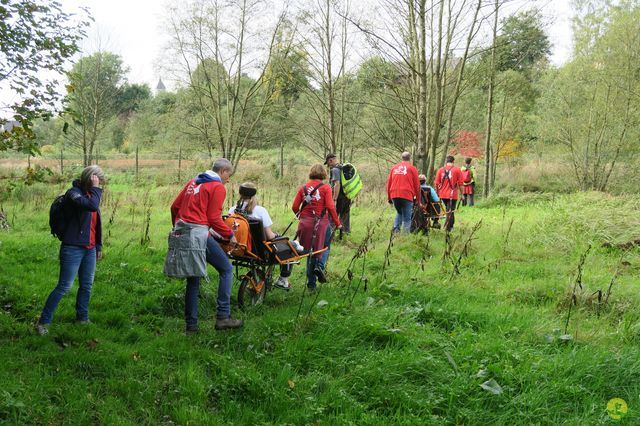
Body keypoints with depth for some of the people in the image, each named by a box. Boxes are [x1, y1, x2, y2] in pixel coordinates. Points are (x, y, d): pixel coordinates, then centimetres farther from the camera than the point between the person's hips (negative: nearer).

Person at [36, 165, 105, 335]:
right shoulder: (73, 193, -12)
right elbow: (92, 205, -31)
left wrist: (99, 246, 20)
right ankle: (43, 322, 2)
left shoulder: (90, 194, 12)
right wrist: (95, 188, -18)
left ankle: (82, 318, 24)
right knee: (64, 286, -6)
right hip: (73, 248, -8)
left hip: (90, 249, 8)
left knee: (86, 286, 12)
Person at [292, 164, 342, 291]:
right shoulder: (325, 188, -2)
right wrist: (337, 223, -1)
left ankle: (311, 282, 11)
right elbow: (330, 207, -10)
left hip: (305, 222, 3)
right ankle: (319, 266, -16)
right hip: (320, 222, -3)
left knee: (308, 251, 12)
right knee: (320, 248, 14)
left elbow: (294, 207, 3)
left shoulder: (303, 188, 7)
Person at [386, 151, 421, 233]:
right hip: (407, 195, -4)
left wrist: (389, 197, 23)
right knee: (407, 217, 2)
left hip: (394, 195, 4)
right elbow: (417, 185, 4)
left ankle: (396, 228, 6)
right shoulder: (412, 168, 5)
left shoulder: (394, 168, 16)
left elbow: (388, 183, 17)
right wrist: (418, 199, 11)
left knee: (399, 212, 25)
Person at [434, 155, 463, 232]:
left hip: (443, 195, 4)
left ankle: (451, 226, 28)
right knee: (450, 211, 2)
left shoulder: (440, 170, 3)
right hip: (452, 194, -3)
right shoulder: (457, 170, -4)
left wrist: (438, 193, 14)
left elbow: (436, 184, 2)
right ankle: (447, 227, -7)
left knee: (448, 210, 22)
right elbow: (460, 183, -4)